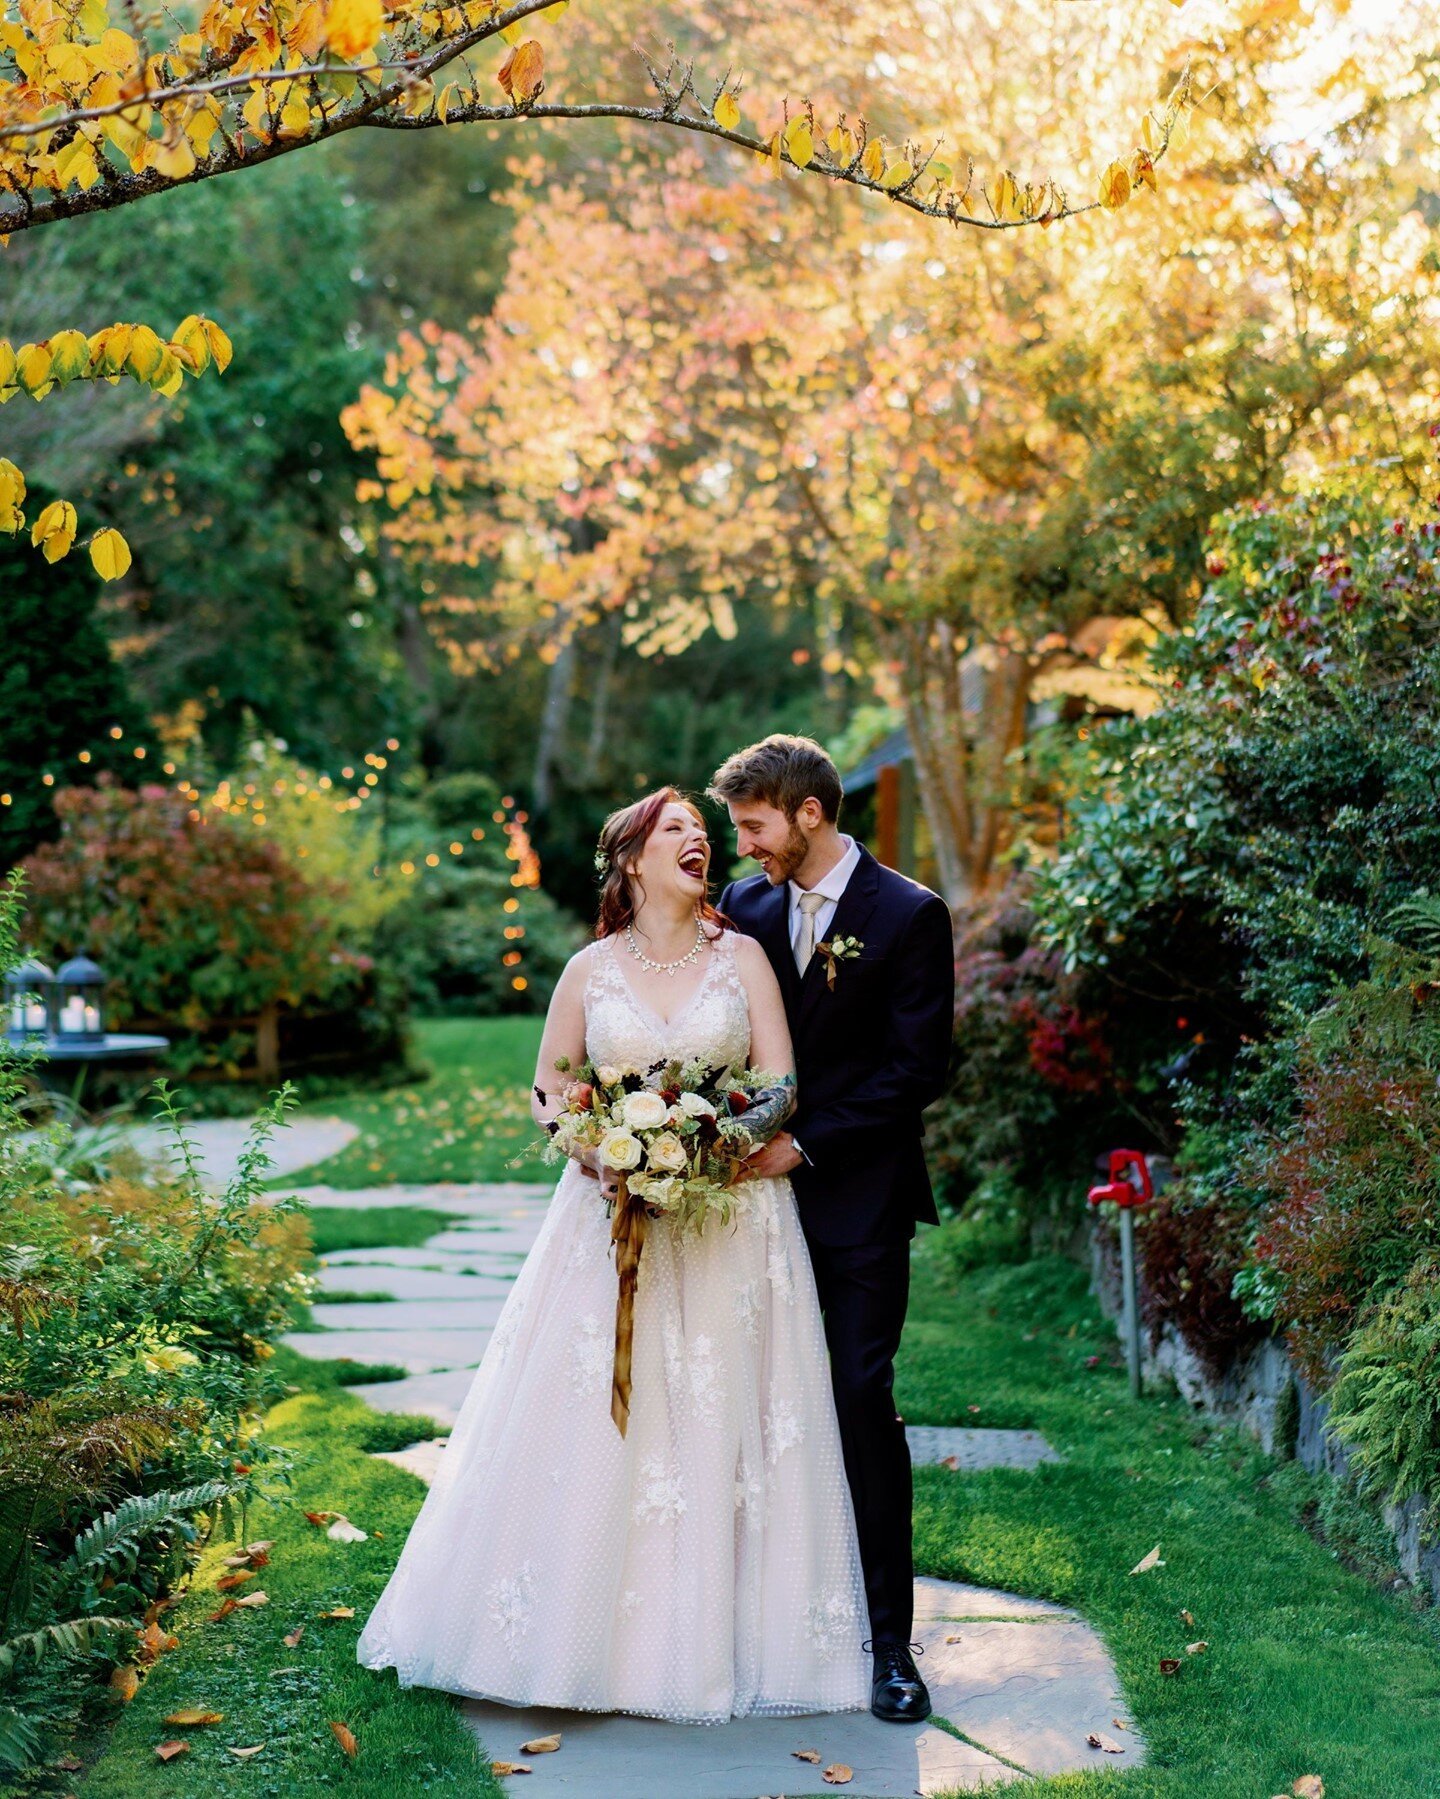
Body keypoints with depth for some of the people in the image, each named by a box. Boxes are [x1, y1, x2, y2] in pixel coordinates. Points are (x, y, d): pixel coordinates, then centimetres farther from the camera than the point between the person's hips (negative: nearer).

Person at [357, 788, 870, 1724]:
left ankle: (716, 1636, 11)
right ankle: (583, 1632, 11)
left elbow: (782, 1084, -2)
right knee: (595, 1422, -1)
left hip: (731, 1217, 0)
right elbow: (549, 1086, 10)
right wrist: (598, 1152, -9)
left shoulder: (743, 956, 4)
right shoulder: (591, 970, 5)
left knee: (718, 1422, 1)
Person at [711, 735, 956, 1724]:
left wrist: (807, 1145, -13)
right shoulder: (744, 908, 9)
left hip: (858, 1203, -4)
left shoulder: (911, 916, -6)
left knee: (863, 1403, -4)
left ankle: (889, 1639, 6)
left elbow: (919, 1069, -10)